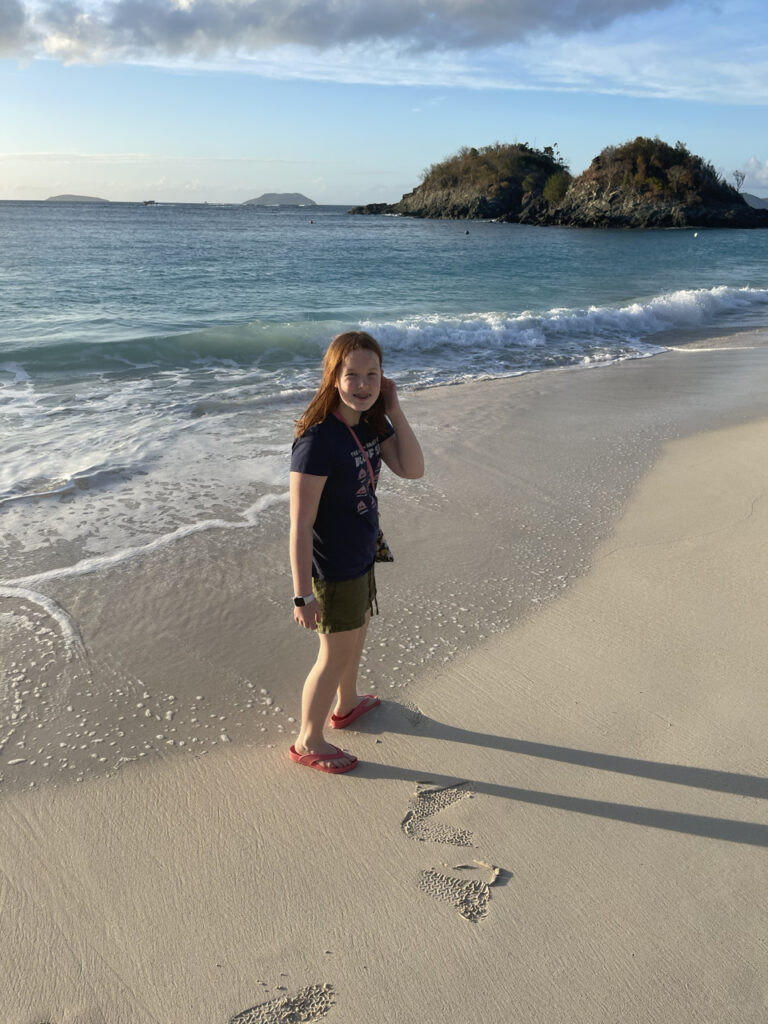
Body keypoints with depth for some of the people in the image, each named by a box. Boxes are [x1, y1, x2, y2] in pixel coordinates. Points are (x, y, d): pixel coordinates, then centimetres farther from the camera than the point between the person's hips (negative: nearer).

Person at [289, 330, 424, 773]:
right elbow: (300, 526, -27)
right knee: (336, 654, 9)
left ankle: (346, 705, 54)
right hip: (333, 569, -8)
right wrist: (303, 595, -25)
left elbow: (413, 469, -9)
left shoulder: (371, 422, -3)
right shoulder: (318, 440, -29)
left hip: (362, 557, 8)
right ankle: (308, 742, 32)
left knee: (356, 633, 27)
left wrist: (394, 409, -15)